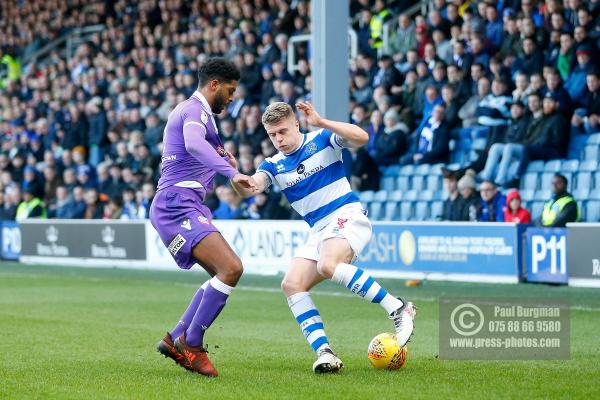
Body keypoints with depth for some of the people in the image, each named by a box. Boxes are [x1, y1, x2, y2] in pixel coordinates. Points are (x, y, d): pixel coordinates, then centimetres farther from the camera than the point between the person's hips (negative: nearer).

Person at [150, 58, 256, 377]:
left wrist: (218, 154, 26)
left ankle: (175, 340, 11)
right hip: (178, 204, -11)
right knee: (231, 268, -21)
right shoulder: (196, 110, -9)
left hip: (182, 205, 11)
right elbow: (194, 144, -32)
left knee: (225, 274, 12)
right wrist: (232, 172, -43)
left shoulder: (187, 109, 25)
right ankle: (191, 343, -14)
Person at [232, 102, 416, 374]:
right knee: (292, 285, -12)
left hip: (347, 216, -6)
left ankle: (398, 309, -28)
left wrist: (321, 123, -24)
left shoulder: (322, 139, -1)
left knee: (327, 266, -34)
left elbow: (361, 138, -17)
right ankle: (324, 352, -18)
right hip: (319, 230, 6)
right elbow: (249, 189, -8)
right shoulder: (273, 165, 10)